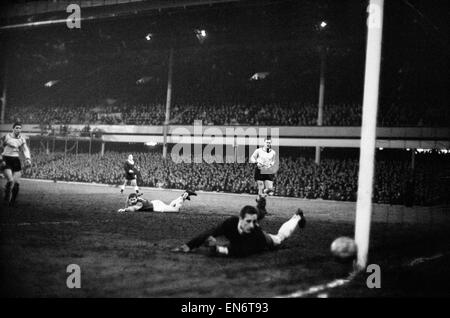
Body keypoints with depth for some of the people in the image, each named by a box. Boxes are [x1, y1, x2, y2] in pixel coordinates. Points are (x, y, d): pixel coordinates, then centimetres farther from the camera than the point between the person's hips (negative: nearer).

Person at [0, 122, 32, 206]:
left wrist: (28, 159, -9)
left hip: (16, 161, 4)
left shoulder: (22, 139, 8)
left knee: (17, 182, -3)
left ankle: (12, 201, 13)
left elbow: (25, 150, 9)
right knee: (10, 180, -20)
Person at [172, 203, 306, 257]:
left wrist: (219, 249, -70)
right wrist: (189, 246, -57)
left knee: (280, 237, 30)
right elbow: (209, 233, -46)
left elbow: (240, 253, -57)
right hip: (239, 239, 2)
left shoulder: (257, 232, -50)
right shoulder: (232, 222, -44)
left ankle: (297, 217, 59)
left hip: (266, 241, -2)